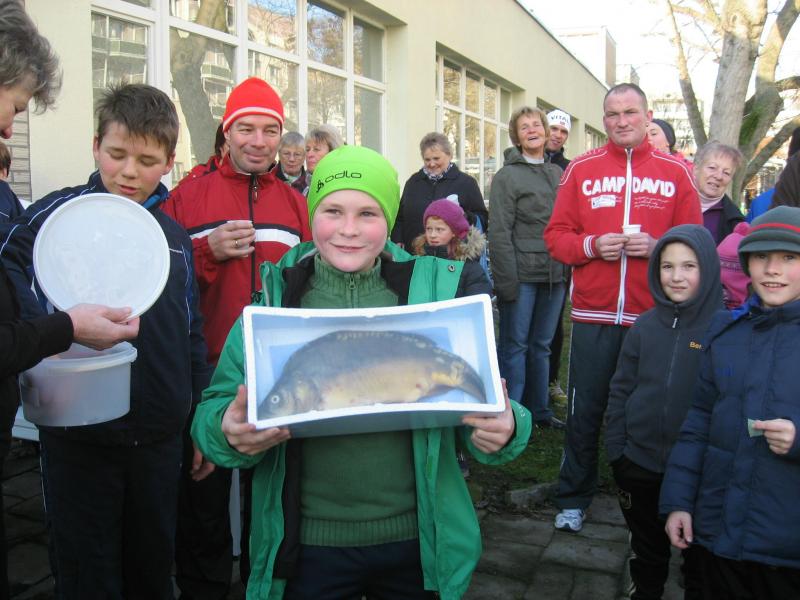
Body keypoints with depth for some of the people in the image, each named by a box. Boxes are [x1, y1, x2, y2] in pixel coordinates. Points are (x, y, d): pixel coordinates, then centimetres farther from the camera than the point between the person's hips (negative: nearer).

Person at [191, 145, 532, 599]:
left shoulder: (436, 290, -4)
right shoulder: (275, 300, -4)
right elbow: (215, 411, -2)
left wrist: (504, 429, -22)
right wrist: (231, 431, -24)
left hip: (418, 542, 1)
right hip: (308, 546, 0)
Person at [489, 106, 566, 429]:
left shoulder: (557, 173, 13)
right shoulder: (507, 176, -4)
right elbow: (499, 232, -10)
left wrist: (569, 268, 7)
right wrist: (506, 280, -15)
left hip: (554, 274, 5)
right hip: (522, 275, -5)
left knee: (541, 345, 14)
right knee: (515, 346, 1)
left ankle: (539, 410, 26)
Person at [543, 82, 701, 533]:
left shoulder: (676, 173, 6)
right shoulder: (581, 170, 7)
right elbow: (556, 236, 5)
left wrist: (657, 246, -13)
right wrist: (591, 245, -13)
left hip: (654, 316, 0)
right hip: (592, 314, 0)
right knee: (585, 410, 6)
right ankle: (574, 498, 22)